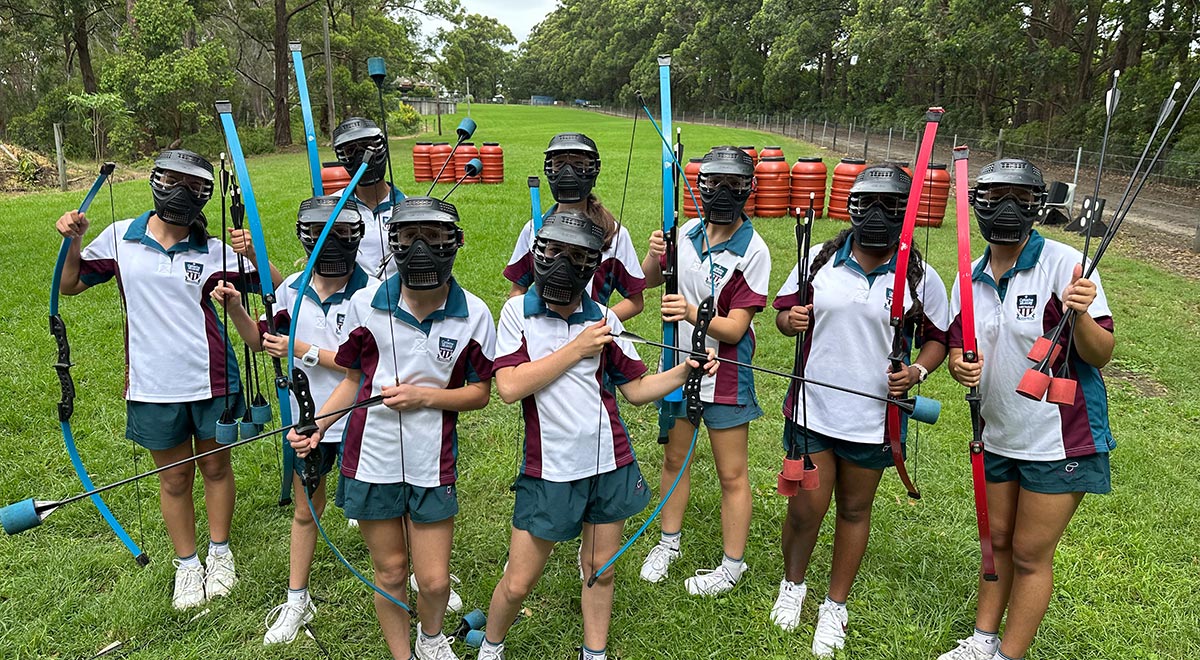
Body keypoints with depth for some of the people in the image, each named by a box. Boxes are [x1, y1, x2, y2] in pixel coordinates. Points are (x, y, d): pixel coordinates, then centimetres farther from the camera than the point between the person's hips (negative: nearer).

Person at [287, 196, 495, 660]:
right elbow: (354, 380, 5)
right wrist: (315, 427, -10)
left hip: (432, 464, 0)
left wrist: (424, 397, -16)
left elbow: (480, 393, 0)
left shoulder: (473, 315, -7)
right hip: (372, 461, 1)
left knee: (434, 580, 7)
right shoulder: (366, 304, -5)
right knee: (390, 573, 14)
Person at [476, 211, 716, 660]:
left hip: (611, 465, 3)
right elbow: (509, 387, -18)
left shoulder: (603, 320, 2)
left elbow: (637, 389, 7)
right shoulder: (518, 311, -5)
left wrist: (686, 371, -10)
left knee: (600, 569, 16)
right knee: (518, 583, 7)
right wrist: (577, 348, -16)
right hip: (548, 470, -2)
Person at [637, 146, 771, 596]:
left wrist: (693, 313, -36)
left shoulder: (753, 251, -15)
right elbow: (647, 282, 9)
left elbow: (735, 327, -19)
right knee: (674, 458, 19)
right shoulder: (687, 233, -2)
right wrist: (654, 256, -13)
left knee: (732, 474, 8)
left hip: (725, 376, -5)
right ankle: (669, 542, 39)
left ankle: (733, 564, 26)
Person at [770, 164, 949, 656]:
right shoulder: (820, 260, 0)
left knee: (854, 510, 15)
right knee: (805, 508, 6)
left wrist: (918, 370, -14)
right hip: (812, 411, 0)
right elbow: (783, 311, 8)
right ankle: (792, 584, 36)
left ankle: (835, 606, 34)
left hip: (873, 418, 0)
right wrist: (790, 320, -15)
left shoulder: (921, 278, -3)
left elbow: (938, 338, 5)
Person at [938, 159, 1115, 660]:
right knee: (997, 540, 19)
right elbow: (957, 345, 7)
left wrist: (1081, 317, -36)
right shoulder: (970, 277, 0)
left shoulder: (1064, 263, -16)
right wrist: (960, 366, -16)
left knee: (1031, 555, 7)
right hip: (998, 435, 5)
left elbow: (1101, 355, -15)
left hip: (1058, 440, -5)